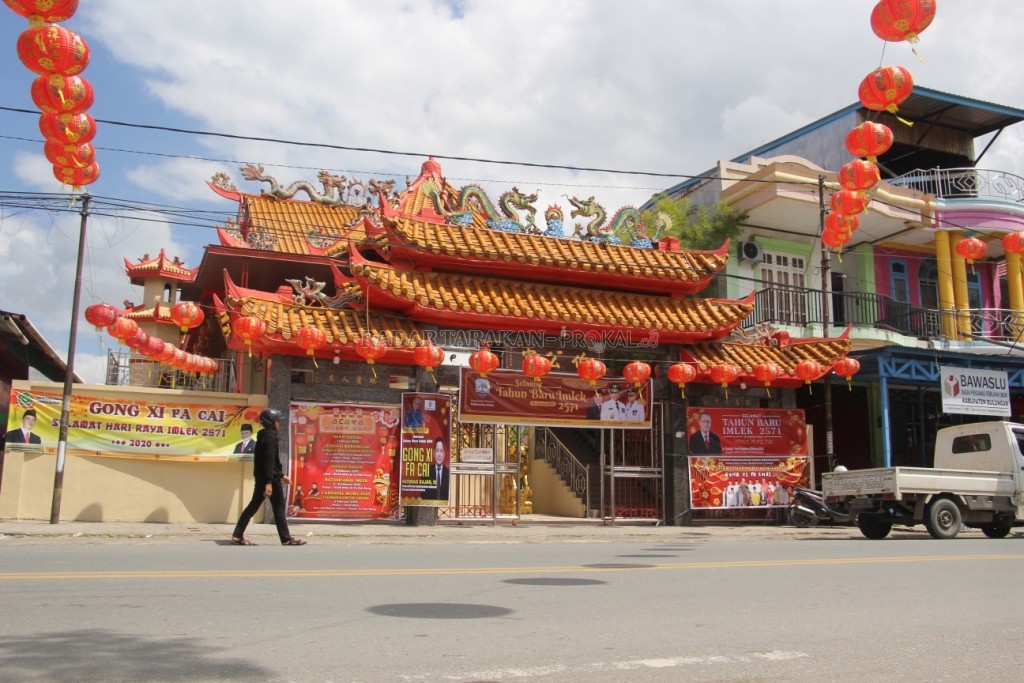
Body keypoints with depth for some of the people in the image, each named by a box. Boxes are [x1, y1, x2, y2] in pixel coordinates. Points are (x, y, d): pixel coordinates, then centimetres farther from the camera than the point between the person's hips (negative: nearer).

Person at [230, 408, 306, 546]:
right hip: (270, 478, -9)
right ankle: (286, 539, 6)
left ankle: (237, 536, 9)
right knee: (279, 508, -1)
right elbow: (269, 461, -23)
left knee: (253, 505, 11)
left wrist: (281, 475, 28)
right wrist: (269, 482, -27)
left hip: (261, 477, 9)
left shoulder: (263, 436, 16)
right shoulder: (271, 437, -14)